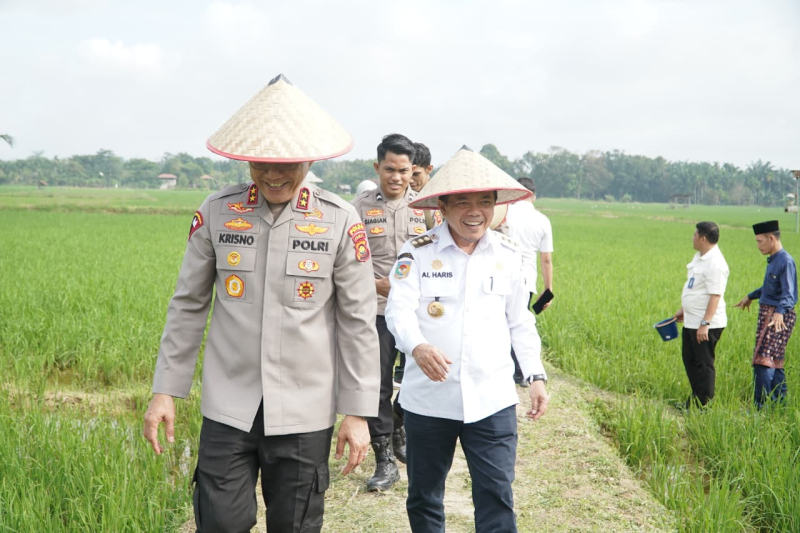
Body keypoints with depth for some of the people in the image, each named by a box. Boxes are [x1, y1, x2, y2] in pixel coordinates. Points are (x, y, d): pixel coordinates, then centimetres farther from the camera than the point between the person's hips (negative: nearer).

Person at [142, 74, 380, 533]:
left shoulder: (340, 220, -5)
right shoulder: (216, 213, -1)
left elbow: (358, 321, -1)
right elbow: (188, 305, 7)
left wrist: (358, 412, -2)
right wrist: (165, 390, 6)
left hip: (304, 413, -1)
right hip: (228, 407, 1)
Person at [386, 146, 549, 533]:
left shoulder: (507, 255, 6)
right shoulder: (417, 252, -4)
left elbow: (520, 322, 13)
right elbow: (399, 309, -17)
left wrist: (536, 375, 3)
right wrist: (418, 346, -37)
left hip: (492, 399, 1)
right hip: (429, 398, -1)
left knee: (497, 495, -4)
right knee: (423, 497, 13)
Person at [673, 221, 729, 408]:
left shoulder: (715, 264, -21)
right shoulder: (700, 257, 10)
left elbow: (715, 296, -25)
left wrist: (705, 324, -27)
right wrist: (682, 309, 24)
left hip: (706, 325, -10)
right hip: (691, 321, 10)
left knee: (703, 364, 0)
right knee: (689, 360, 18)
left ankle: (705, 405, 10)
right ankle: (695, 399, 29)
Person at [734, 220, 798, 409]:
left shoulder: (786, 261, -18)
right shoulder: (773, 260, 12)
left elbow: (788, 293, -28)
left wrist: (780, 312, -43)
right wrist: (751, 296, 40)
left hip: (778, 317, -10)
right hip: (767, 313, 10)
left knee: (763, 359, -11)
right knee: (775, 361, 15)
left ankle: (760, 405, -10)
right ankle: (779, 399, 23)